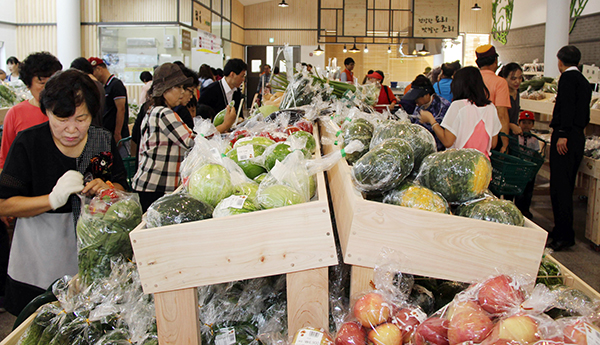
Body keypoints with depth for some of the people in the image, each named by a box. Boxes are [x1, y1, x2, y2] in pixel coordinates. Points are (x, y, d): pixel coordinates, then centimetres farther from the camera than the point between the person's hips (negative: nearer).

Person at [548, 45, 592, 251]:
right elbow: (584, 113, 21)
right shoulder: (584, 81, 18)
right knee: (566, 187, 14)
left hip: (565, 137, -9)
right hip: (578, 138, 9)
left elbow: (567, 107, -19)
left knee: (560, 187, -9)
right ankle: (562, 230, 21)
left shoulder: (567, 77, -7)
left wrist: (563, 134, -22)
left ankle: (564, 236, -8)